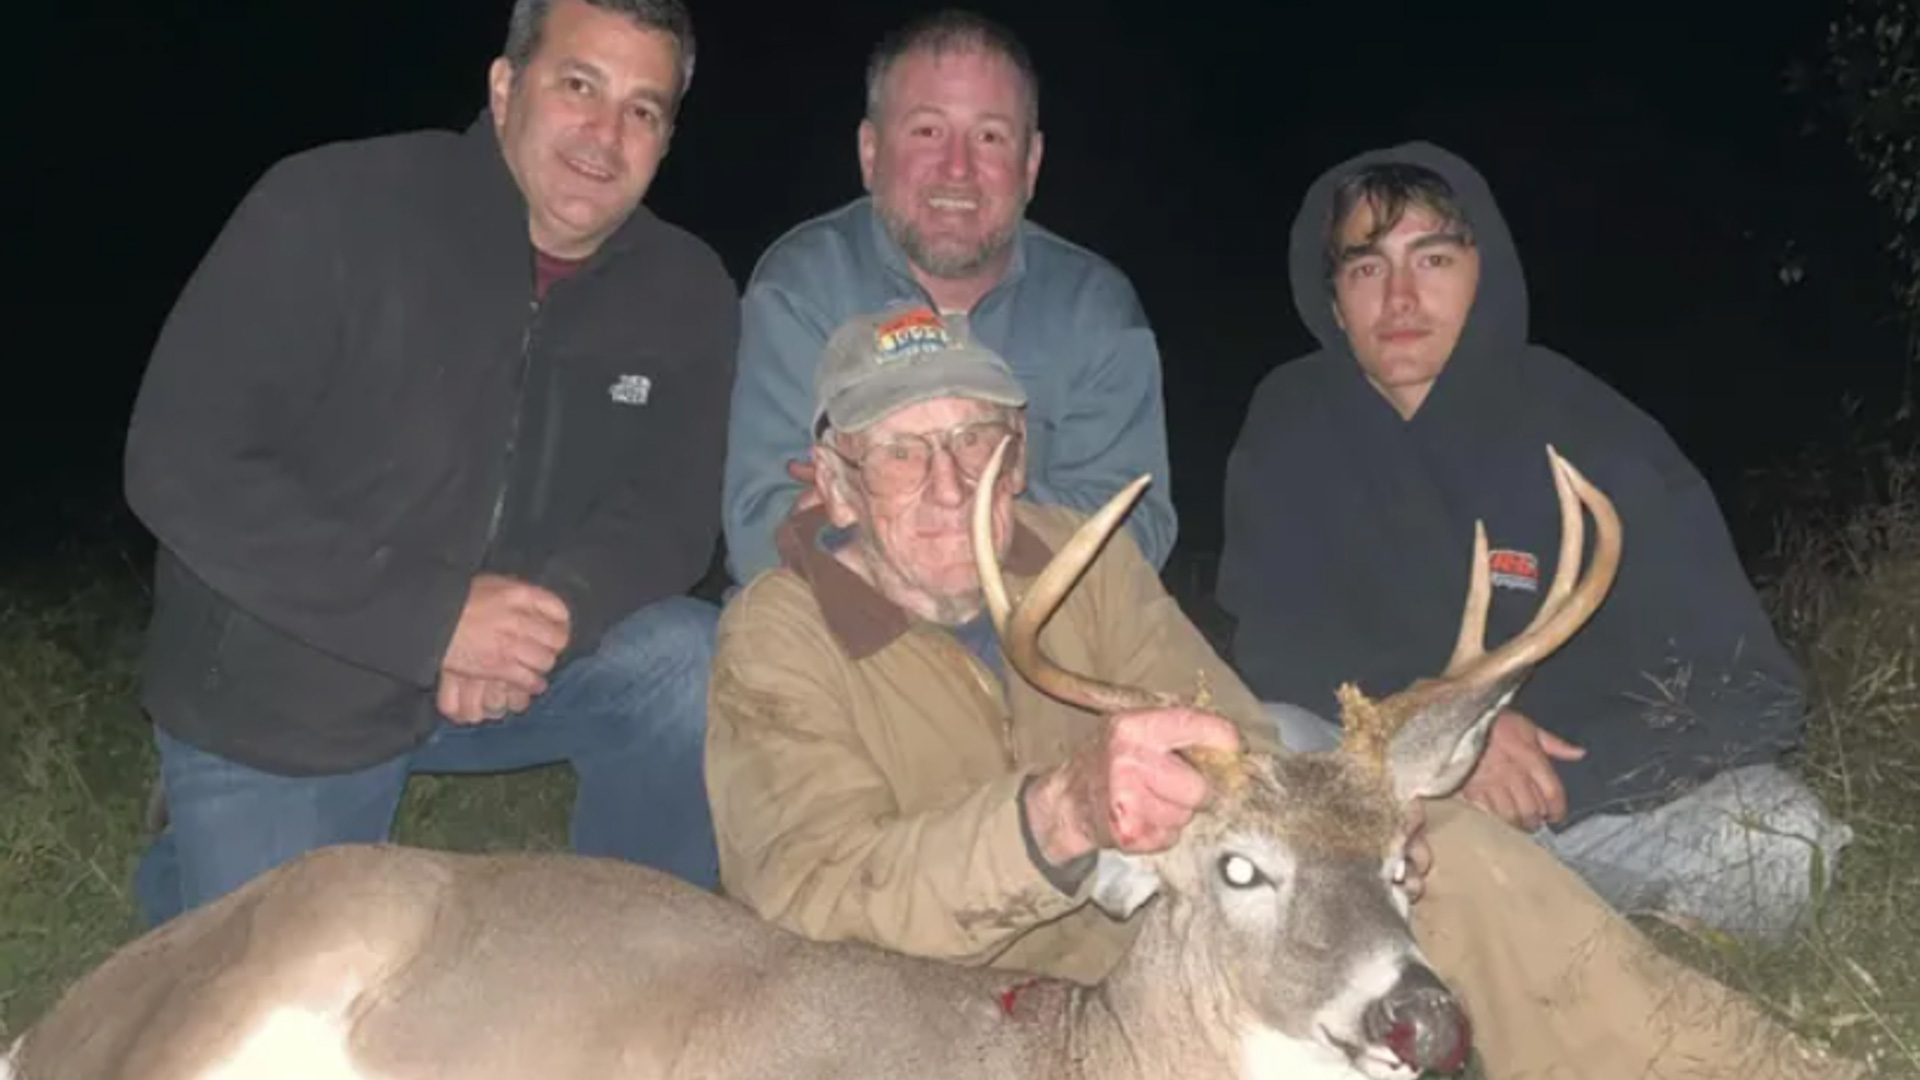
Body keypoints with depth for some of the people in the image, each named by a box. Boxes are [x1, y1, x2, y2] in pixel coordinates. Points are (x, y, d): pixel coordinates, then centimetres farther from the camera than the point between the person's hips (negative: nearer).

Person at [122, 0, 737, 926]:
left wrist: (551, 614, -28)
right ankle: (201, 861, 33)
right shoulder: (330, 210, -18)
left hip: (504, 665, 3)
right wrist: (431, 616, -29)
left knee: (695, 666, -22)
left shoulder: (684, 291, -6)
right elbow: (180, 466, -22)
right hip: (274, 699, -2)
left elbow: (672, 515, -5)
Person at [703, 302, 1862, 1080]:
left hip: (1145, 931, 4)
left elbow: (1240, 748, -11)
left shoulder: (1082, 559, -2)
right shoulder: (777, 640, -15)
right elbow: (808, 901, -30)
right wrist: (1056, 813, -47)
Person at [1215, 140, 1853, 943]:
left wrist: (1550, 776, -27)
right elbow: (1276, 642, -10)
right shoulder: (1292, 420, -6)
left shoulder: (1594, 439, -12)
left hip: (1590, 791, -1)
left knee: (1777, 845, -28)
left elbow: (1752, 690, -14)